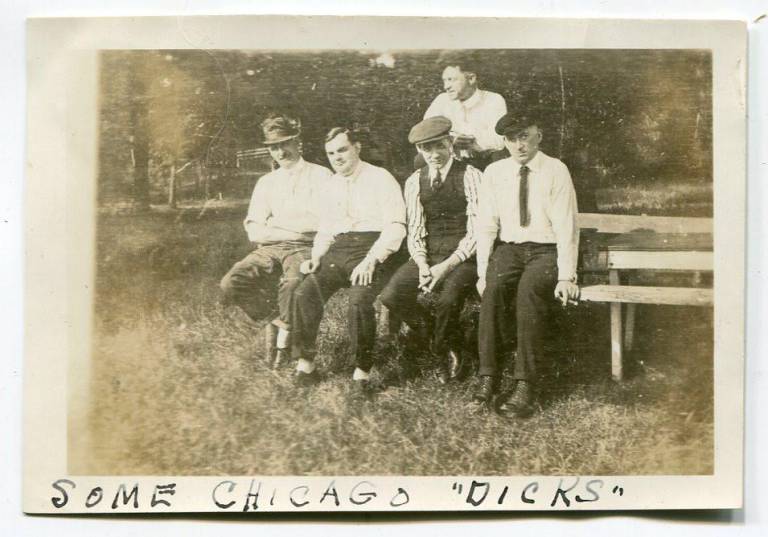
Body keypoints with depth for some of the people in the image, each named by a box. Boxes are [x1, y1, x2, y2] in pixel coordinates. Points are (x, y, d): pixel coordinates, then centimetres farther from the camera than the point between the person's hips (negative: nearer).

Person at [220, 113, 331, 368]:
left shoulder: (320, 176, 5)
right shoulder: (266, 182, 19)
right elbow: (254, 231, 9)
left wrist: (276, 224, -3)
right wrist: (294, 231, -9)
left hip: (304, 249, -4)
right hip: (269, 250, 5)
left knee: (291, 284, -37)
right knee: (231, 284, -21)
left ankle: (285, 332, -9)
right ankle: (271, 319, 2)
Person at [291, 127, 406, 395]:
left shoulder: (380, 179, 1)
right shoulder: (332, 185, 22)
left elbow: (395, 226, -8)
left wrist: (371, 260, -20)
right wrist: (316, 257, 6)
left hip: (372, 250, -5)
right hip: (338, 250, 6)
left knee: (359, 301, -32)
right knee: (304, 292, -20)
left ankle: (362, 371, -15)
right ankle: (305, 364, -10)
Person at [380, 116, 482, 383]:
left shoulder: (470, 176, -4)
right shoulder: (415, 182, 11)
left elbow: (475, 231, -9)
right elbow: (414, 231, 7)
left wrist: (447, 265, -18)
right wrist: (422, 264, -11)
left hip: (462, 256, -4)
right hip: (428, 254, 4)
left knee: (447, 299, -32)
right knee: (390, 296, -18)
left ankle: (445, 351, 1)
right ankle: (438, 334, 7)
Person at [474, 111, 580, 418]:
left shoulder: (555, 171, -3)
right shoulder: (494, 173, 7)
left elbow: (566, 227, -8)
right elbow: (486, 226, 5)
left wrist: (566, 277, -16)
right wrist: (482, 271, -6)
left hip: (546, 251, -2)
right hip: (508, 249, 3)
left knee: (528, 290, -33)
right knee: (493, 287, -30)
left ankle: (525, 384, -29)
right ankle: (488, 375, -23)